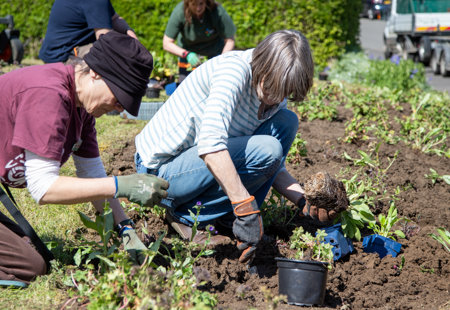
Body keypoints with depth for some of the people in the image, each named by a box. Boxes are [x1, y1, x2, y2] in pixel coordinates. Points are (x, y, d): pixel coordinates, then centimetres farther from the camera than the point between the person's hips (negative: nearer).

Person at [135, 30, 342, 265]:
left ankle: (228, 217, -1)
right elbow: (210, 144, -39)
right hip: (161, 170, -8)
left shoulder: (274, 92, 1)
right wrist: (245, 207, -42)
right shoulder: (234, 69, -25)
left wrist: (304, 201, -9)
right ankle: (189, 216, -10)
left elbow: (272, 167, 8)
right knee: (266, 149, -25)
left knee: (286, 122, -1)